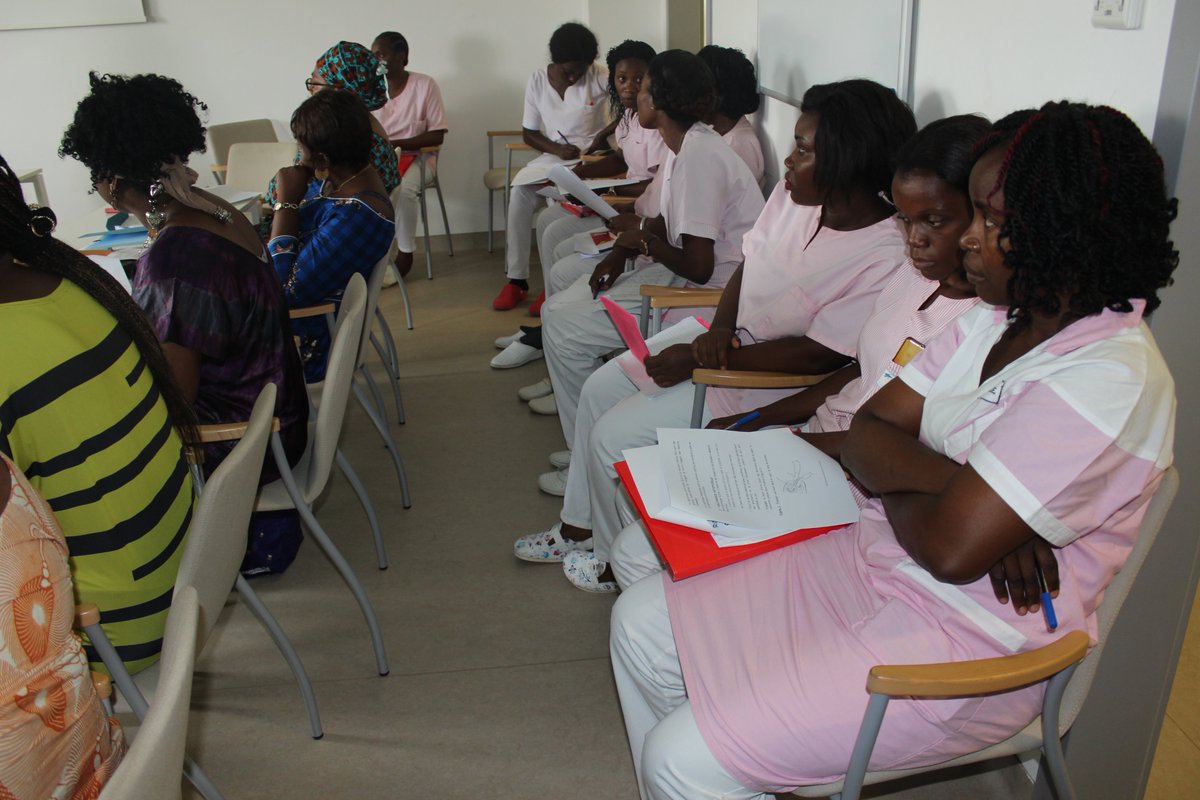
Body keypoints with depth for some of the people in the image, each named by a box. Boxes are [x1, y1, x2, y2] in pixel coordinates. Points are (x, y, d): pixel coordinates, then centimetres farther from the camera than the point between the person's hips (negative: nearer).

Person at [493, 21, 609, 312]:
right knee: (519, 192, -26)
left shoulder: (600, 78, -7)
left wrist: (605, 135, -19)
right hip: (553, 156, 3)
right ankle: (516, 279, -19)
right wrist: (557, 149, -14)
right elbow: (529, 133, 5)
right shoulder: (537, 81, 1)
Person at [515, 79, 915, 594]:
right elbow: (748, 264, 6)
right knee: (600, 388, 8)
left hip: (772, 382, -8)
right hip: (728, 335, 8)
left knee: (613, 435, -11)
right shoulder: (795, 193, -5)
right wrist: (719, 329, -14)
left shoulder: (887, 257, -26)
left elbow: (818, 355, -26)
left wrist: (698, 359, -22)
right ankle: (578, 526, 27)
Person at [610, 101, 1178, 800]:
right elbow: (866, 432, 1)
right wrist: (960, 483, -18)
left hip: (962, 647, -8)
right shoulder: (997, 319, 4)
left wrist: (891, 479, -7)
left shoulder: (1108, 381, -23)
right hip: (867, 562, 8)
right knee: (642, 622, 5)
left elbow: (951, 547, -28)